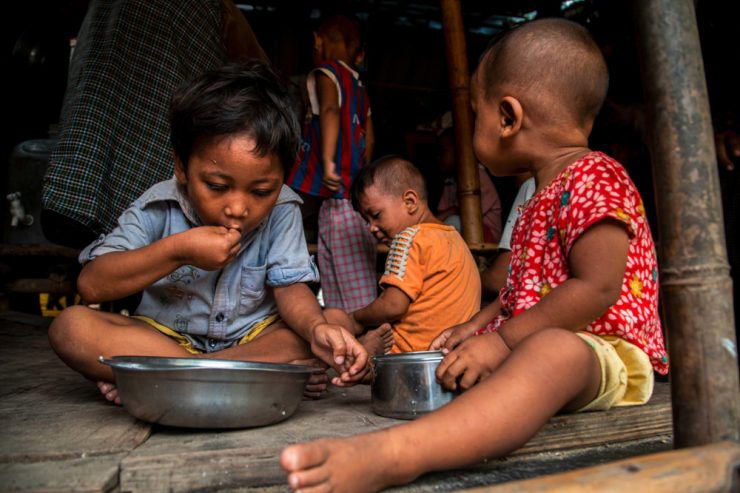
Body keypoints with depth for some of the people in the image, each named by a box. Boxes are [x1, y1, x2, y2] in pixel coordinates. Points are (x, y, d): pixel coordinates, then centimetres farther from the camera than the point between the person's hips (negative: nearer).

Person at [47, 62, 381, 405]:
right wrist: (176, 250, -30)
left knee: (335, 323, -23)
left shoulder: (281, 210, -13)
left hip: (255, 337, 1)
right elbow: (91, 285, -17)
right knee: (70, 327, -25)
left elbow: (290, 285, -16)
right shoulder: (158, 207, -14)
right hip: (166, 336, 0)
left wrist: (318, 328, -39)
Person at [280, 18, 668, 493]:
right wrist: (479, 327, 16)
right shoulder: (546, 193, 22)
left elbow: (598, 288, -22)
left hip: (605, 352, -12)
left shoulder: (593, 177, -10)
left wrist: (503, 340, -22)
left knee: (552, 350, -43)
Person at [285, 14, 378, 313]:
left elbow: (330, 110, -22)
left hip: (338, 194, -8)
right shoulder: (357, 82, 20)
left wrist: (327, 160, -33)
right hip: (356, 189, 8)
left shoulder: (326, 72, -2)